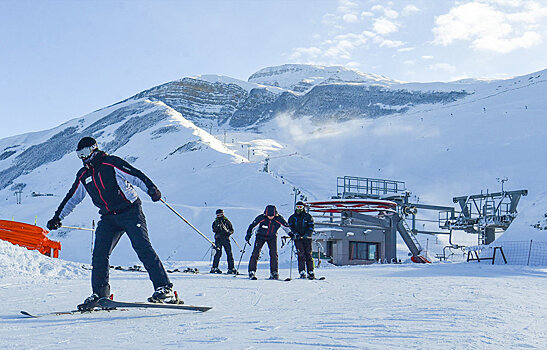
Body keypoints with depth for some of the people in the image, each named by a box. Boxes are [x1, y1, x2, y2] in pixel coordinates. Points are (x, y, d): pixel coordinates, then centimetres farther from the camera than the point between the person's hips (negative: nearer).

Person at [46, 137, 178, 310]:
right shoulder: (83, 176, 12)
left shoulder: (112, 163, -7)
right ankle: (99, 295, 11)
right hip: (108, 218, 6)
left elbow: (136, 175, -14)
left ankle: (164, 289, -19)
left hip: (130, 212, -6)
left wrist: (151, 189, -29)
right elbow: (72, 198, 23)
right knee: (99, 255, -4)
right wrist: (58, 217, 24)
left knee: (143, 248, -17)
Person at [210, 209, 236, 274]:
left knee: (229, 253, -3)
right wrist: (218, 226, -17)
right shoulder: (215, 222, 12)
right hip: (218, 239, -1)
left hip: (226, 239, 1)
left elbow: (232, 230, 14)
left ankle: (231, 268, 1)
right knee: (218, 253, -11)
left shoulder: (227, 221, 12)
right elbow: (214, 230, -2)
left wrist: (228, 232, -7)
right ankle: (214, 268, -6)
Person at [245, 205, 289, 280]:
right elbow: (252, 225, -15)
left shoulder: (279, 218, -22)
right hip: (260, 236, -1)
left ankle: (274, 272, -1)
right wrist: (248, 235, -21)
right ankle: (252, 271, -4)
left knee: (274, 254, -10)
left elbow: (287, 226, -7)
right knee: (256, 253, -10)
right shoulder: (261, 218, -25)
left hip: (272, 237, 1)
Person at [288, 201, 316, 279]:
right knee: (301, 255, -9)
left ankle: (311, 272, -1)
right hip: (297, 238, 0)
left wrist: (307, 234, -14)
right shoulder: (292, 217, 12)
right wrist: (295, 234, -13)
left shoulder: (308, 216, 7)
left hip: (307, 238, 0)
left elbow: (311, 226, 1)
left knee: (308, 254, -3)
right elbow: (291, 227, 4)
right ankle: (302, 272, -8)